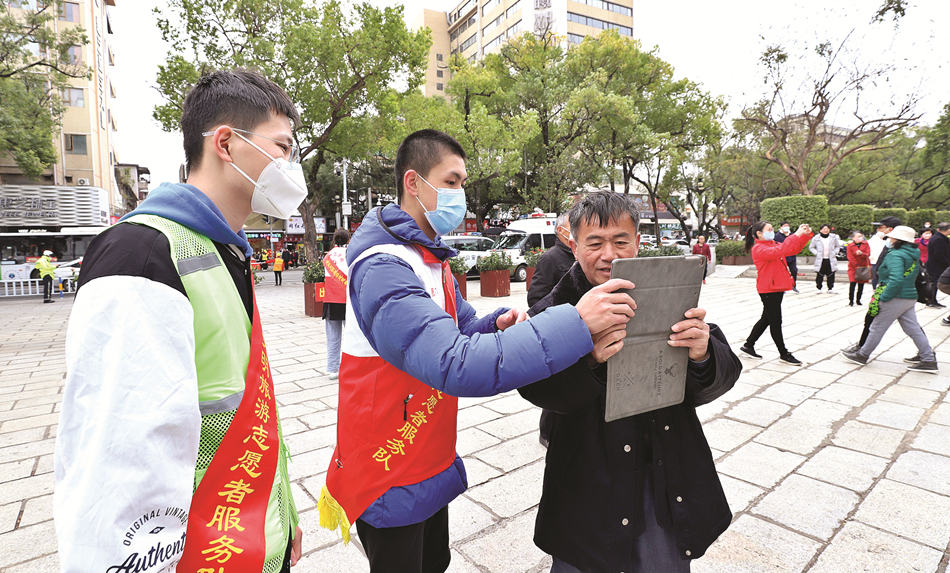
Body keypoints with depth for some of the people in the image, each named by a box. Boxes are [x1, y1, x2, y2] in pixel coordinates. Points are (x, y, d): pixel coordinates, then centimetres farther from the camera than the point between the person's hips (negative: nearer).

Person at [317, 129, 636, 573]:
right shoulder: (382, 269, -27)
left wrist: (497, 326, -12)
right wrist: (575, 321, -41)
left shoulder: (431, 259, 6)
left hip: (430, 463, 8)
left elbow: (457, 332, 11)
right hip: (391, 483, -8)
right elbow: (454, 365, -39)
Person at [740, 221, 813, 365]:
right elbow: (778, 252, -30)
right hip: (768, 289, -10)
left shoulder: (772, 244, 15)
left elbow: (795, 249, 14)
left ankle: (748, 345, 26)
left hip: (777, 287, 10)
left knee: (767, 319, 16)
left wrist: (806, 234, 0)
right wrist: (795, 235, -28)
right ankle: (783, 354, 10)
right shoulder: (758, 248, -14)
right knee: (776, 322, 0)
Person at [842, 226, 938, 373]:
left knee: (878, 327, 2)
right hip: (910, 297, 9)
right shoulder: (913, 255, 13)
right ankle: (928, 359, 16)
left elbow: (896, 279, -28)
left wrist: (884, 298, -22)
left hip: (896, 298, -9)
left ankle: (862, 355, 13)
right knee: (913, 328, 13)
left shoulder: (896, 255, -17)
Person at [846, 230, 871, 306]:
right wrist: (857, 267, -13)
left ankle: (858, 300, 17)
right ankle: (851, 301, -5)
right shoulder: (850, 246, -3)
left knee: (861, 284, 5)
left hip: (864, 267, 3)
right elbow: (851, 258, -7)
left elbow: (868, 254, -3)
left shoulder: (865, 244, 5)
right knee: (852, 283, -13)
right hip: (853, 267, -3)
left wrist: (861, 253, -23)